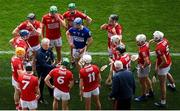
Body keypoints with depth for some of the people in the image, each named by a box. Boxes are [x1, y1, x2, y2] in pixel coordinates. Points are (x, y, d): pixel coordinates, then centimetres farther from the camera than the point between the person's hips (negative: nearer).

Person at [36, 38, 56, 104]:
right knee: (41, 83, 6)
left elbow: (52, 54, 16)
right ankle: (40, 98, 21)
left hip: (48, 68, 8)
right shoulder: (39, 53, -32)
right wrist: (53, 67, -34)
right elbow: (43, 64, -33)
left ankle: (52, 93, 48)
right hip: (41, 70, -8)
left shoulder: (48, 49, -8)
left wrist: (53, 61, -3)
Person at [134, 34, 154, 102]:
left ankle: (143, 96, 28)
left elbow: (147, 61, -38)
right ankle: (150, 92, 45)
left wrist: (143, 67, -21)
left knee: (142, 81, 10)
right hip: (147, 65, 9)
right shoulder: (146, 44, -7)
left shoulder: (143, 50, -35)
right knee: (146, 79, 27)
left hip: (143, 66, -9)